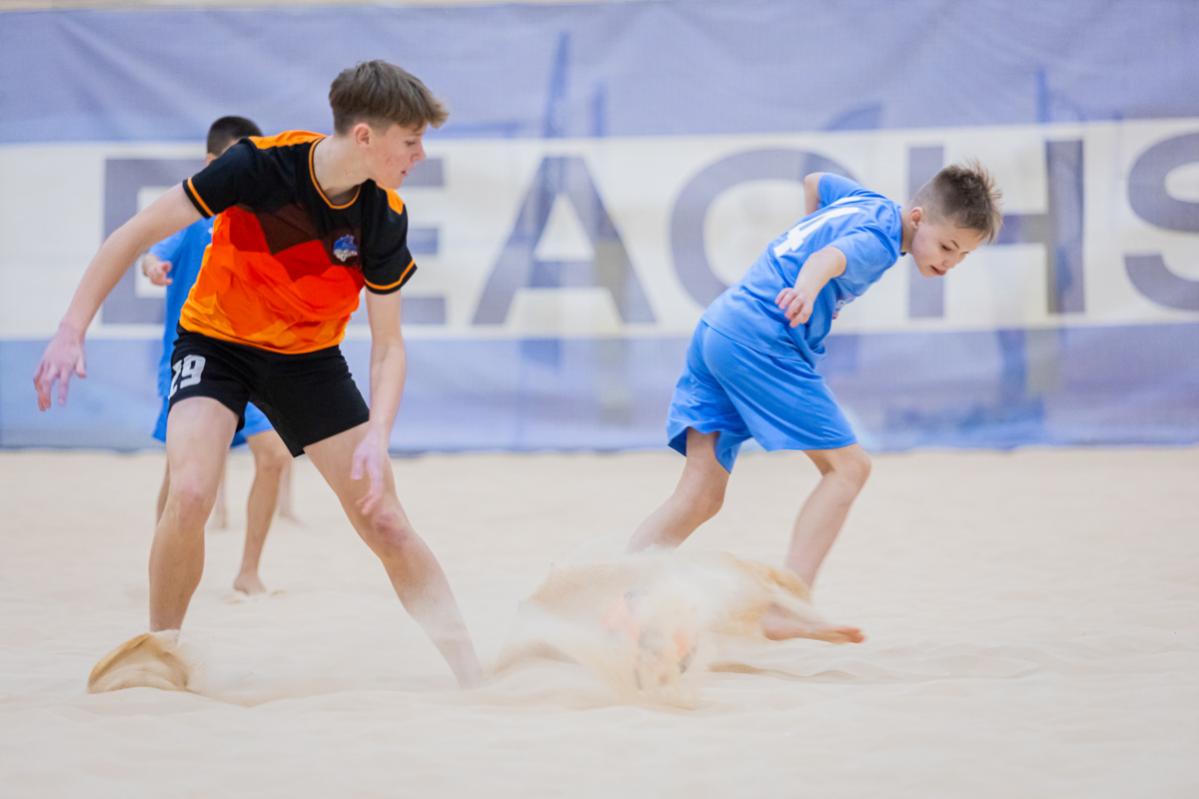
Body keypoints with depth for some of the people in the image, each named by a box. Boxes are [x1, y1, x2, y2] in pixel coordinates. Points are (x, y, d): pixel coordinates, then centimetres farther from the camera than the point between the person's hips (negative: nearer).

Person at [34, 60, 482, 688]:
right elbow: (138, 234, -19)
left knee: (386, 522, -4)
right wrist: (72, 330, -24)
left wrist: (377, 437, -24)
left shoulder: (384, 219, -17)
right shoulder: (263, 165, -27)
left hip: (308, 359, 3)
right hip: (215, 341, -3)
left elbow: (388, 344, -8)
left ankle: (472, 680, 3)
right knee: (190, 495, -26)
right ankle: (160, 650, -3)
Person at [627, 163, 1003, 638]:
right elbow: (826, 259, -32)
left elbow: (816, 181, 39)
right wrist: (808, 286, -53)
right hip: (760, 343, -10)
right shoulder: (880, 239, -10)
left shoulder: (866, 203, 19)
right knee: (847, 466, -7)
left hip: (715, 329, 10)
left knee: (700, 497, 5)